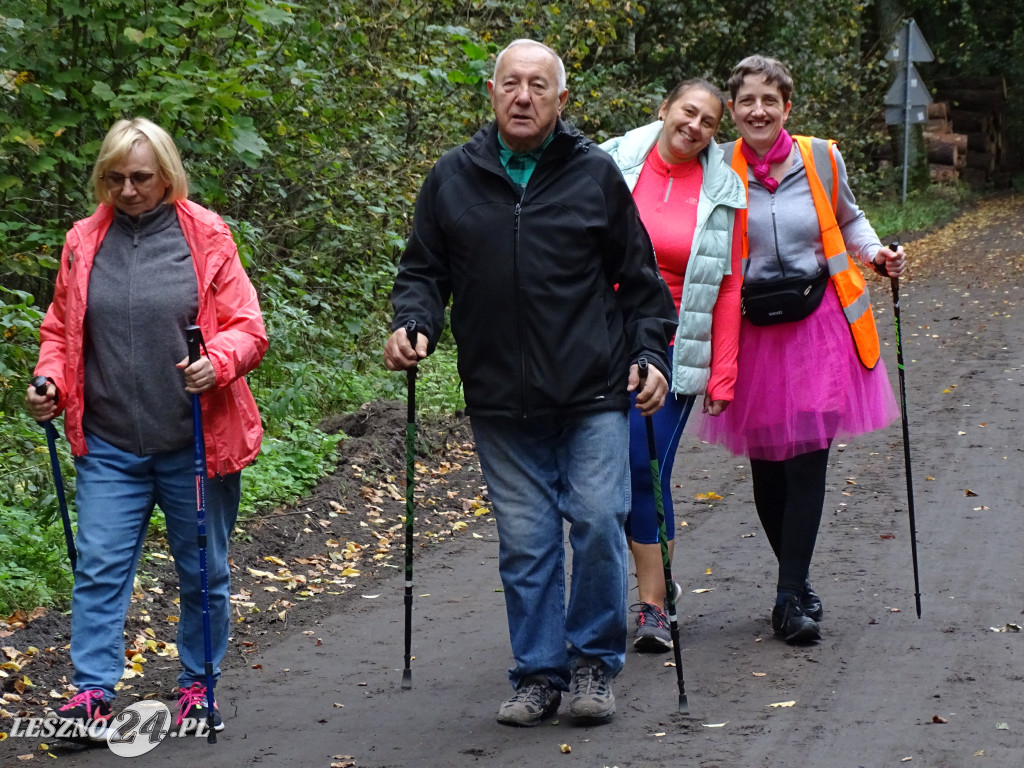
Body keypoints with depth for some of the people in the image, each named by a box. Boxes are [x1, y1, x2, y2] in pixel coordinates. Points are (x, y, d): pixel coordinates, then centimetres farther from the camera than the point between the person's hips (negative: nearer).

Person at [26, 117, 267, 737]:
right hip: (109, 444, 2)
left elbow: (247, 327, -4)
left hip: (196, 442, -1)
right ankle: (93, 693, -1)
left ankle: (199, 686, 26)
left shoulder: (206, 236, -3)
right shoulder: (84, 243, 6)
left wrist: (219, 361, -24)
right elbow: (61, 331, 15)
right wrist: (50, 381, -4)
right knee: (100, 568, -4)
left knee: (203, 570, 11)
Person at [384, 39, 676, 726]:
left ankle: (594, 663, 14)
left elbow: (639, 278, 8)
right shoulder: (454, 178, 5)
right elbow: (424, 270, 12)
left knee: (599, 526, -4)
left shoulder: (596, 174, 2)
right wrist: (412, 324, -6)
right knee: (525, 543, 6)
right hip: (502, 405, 2)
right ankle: (540, 674, 17)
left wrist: (651, 353, -1)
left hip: (593, 394, -1)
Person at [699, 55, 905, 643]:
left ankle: (791, 598, -1)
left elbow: (848, 220, 19)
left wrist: (877, 254, 2)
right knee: (766, 466, 6)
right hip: (753, 332, 0)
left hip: (819, 325, 0)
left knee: (808, 461, -7)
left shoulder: (821, 159, 1)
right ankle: (798, 580, 26)